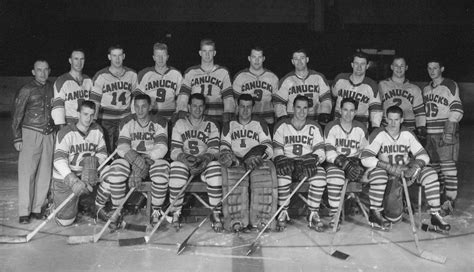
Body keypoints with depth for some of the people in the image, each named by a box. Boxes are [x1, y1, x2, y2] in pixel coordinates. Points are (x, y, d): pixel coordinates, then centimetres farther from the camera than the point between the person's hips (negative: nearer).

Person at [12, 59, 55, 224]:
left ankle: (37, 208, 12)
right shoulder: (26, 90, -3)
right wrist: (17, 138, -5)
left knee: (45, 173, 3)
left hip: (49, 135, 4)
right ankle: (24, 212, -2)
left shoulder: (52, 88, 8)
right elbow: (17, 116, -1)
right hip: (31, 134, -4)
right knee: (27, 173, -6)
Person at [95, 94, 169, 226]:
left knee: (162, 168, -36)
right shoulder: (127, 123, 4)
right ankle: (116, 210, -17)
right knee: (117, 168, -32)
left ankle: (157, 210, -18)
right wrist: (135, 158, -28)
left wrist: (146, 160, -27)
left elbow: (161, 147, -11)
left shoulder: (160, 122, 1)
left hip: (153, 159, -1)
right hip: (131, 159, 1)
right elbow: (122, 147, -7)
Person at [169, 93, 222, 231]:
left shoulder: (211, 125, 8)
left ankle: (216, 213, -23)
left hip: (205, 163, 0)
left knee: (215, 167, -34)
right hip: (184, 162, 0)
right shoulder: (179, 124, 9)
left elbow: (214, 150, -4)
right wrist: (186, 158, -23)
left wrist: (203, 160, -26)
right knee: (177, 166, -35)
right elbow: (174, 151, -1)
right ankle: (175, 213, -21)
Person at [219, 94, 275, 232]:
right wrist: (230, 159, -16)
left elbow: (269, 149, 6)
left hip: (257, 163, 0)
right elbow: (224, 149, 7)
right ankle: (236, 220, -35)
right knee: (232, 174, -36)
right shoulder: (229, 126, 18)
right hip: (236, 163, 0)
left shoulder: (260, 124, 16)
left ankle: (260, 220, -33)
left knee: (266, 170, -35)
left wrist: (261, 154, -18)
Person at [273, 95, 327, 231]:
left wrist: (314, 159, -21)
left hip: (308, 163, 1)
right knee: (282, 175, -36)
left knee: (320, 175, -31)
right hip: (287, 162, -1)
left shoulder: (314, 127, 10)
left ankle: (313, 214, -21)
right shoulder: (282, 125, 7)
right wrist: (281, 160, -21)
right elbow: (277, 150, 1)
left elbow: (320, 151, 3)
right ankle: (283, 214, -19)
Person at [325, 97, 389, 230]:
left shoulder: (361, 128, 11)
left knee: (380, 174, -20)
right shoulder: (332, 127, -2)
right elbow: (329, 153, -12)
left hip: (356, 164, 4)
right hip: (335, 164, -4)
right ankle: (335, 215, -23)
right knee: (335, 175, -39)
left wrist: (357, 161, -11)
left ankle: (375, 214, -12)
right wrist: (346, 165, -25)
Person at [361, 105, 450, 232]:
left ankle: (435, 215, -17)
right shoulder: (379, 135, -11)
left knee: (430, 174, -25)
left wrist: (417, 165, -21)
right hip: (387, 174, -4)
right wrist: (389, 167, -31)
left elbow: (423, 155, 2)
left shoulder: (407, 134, 1)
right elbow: (365, 158, -23)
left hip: (407, 171, 4)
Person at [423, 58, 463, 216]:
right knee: (434, 165, 8)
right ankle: (440, 194, 19)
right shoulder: (426, 89, 17)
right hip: (430, 132, 7)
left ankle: (450, 200, -8)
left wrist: (449, 130, -17)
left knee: (448, 165, -10)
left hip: (446, 132, -7)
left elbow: (457, 110, -9)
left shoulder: (450, 86, -3)